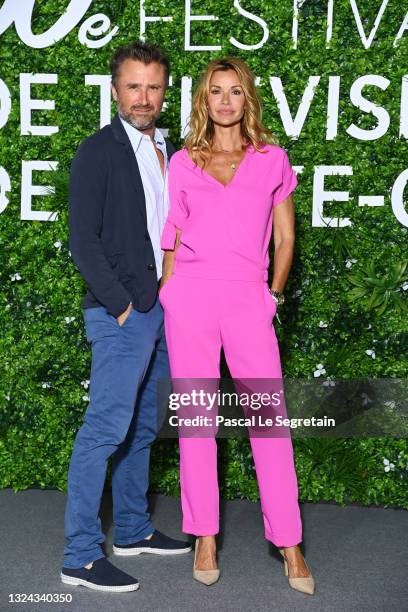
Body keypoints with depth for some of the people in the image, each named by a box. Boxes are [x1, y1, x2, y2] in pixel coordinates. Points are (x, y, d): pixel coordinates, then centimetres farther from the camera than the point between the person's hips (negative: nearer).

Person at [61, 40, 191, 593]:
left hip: (163, 309, 7)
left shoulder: (171, 153, 14)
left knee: (142, 428, 15)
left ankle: (133, 530, 27)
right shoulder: (98, 152, -6)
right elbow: (83, 241, -10)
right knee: (107, 427, -8)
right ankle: (81, 556, -1)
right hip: (121, 312, -7)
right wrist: (121, 304, -13)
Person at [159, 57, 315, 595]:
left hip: (248, 300, -1)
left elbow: (285, 238, 13)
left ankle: (290, 545, 6)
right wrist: (168, 298, 7)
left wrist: (274, 294, 7)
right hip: (190, 295, 1)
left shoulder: (273, 159, 9)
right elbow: (173, 238, 13)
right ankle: (205, 539, 15)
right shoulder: (183, 163, 10)